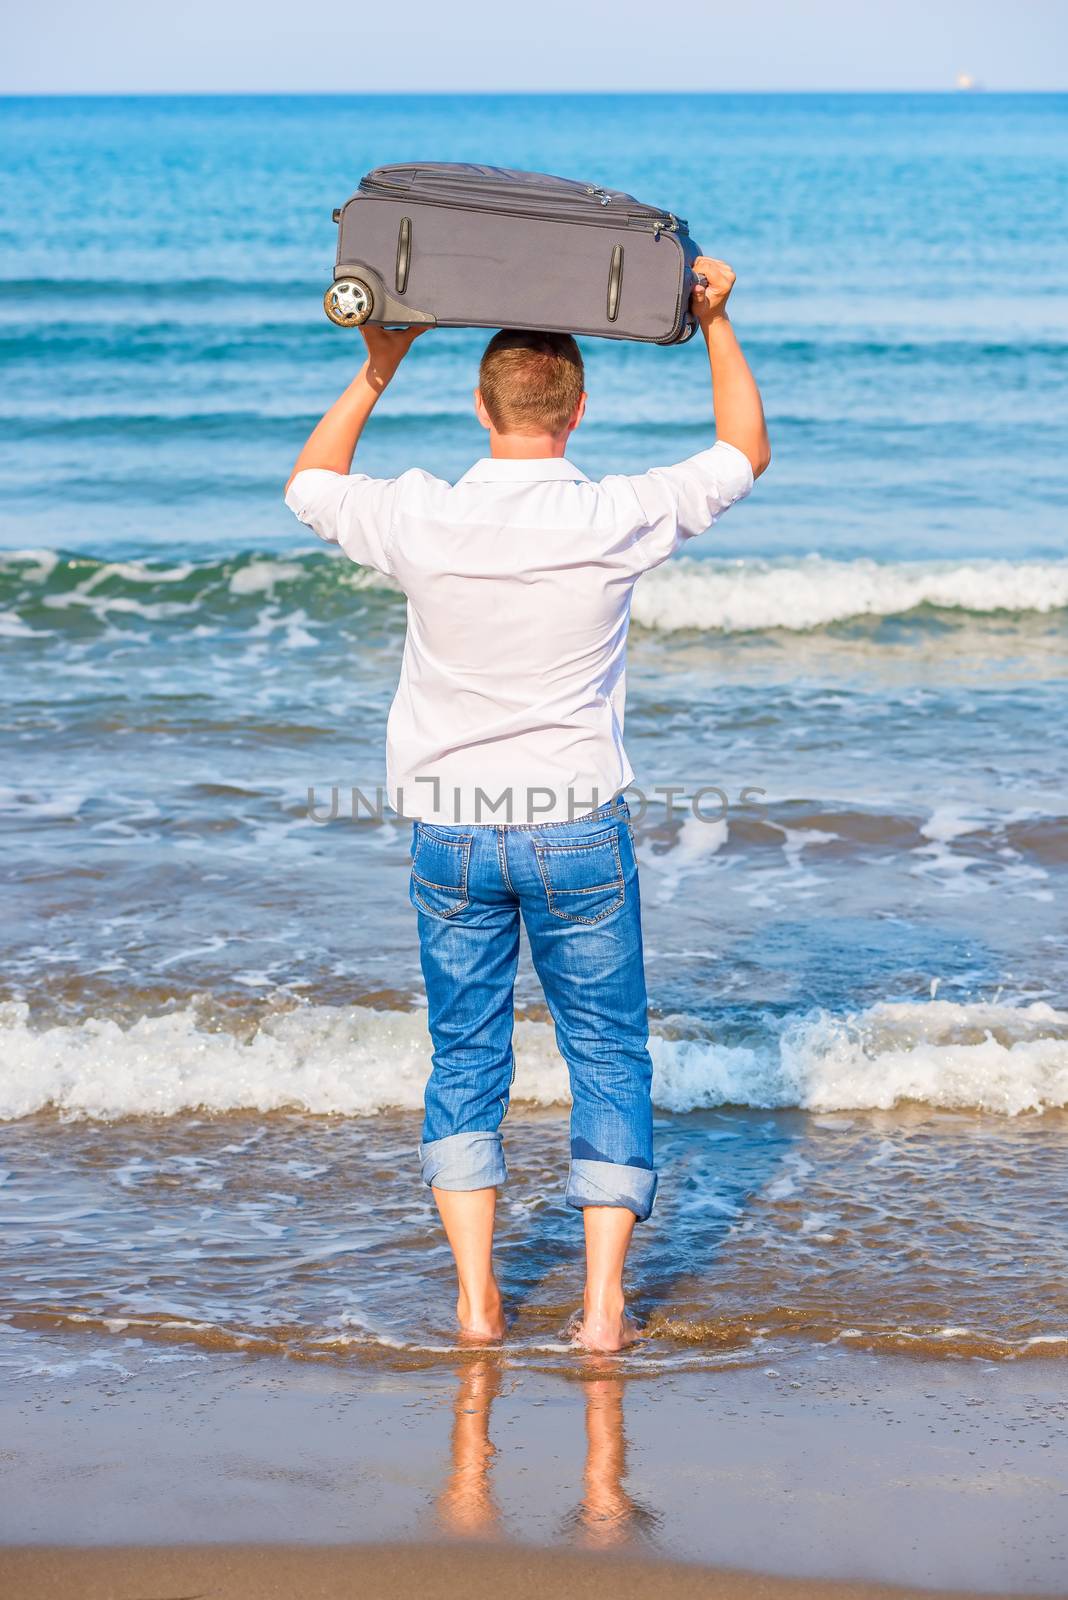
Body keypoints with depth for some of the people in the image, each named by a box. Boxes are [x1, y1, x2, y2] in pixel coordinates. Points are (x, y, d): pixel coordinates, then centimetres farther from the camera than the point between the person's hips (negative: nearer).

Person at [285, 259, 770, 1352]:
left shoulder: (422, 522, -10)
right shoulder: (616, 521, -12)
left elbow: (309, 484, 12)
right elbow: (743, 454, 6)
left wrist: (378, 368, 11)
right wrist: (716, 324, 11)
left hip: (450, 831, 1)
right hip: (578, 827, -1)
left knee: (465, 1059, 13)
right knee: (609, 1058, 10)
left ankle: (476, 1299, 10)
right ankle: (603, 1305, 5)